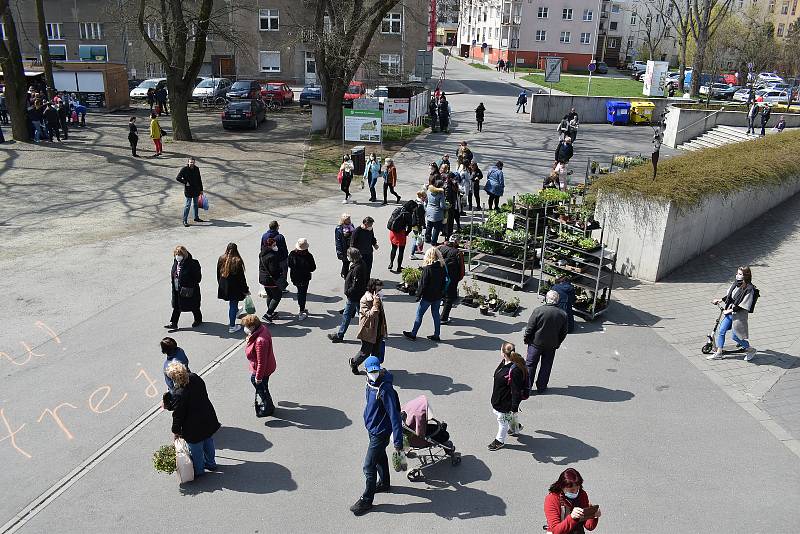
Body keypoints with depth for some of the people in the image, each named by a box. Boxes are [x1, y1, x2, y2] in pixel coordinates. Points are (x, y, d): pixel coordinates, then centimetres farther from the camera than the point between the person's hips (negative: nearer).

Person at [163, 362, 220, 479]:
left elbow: (178, 415, -22)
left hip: (194, 427, -7)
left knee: (196, 449, 18)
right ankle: (210, 463, 50)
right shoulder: (195, 378, -13)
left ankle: (198, 470, 40)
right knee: (208, 442, 28)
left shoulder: (179, 394, -33)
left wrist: (176, 431, -4)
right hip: (208, 419, 7)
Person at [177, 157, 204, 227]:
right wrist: (185, 182, -16)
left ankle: (196, 218, 33)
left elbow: (199, 180, 10)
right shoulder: (184, 170, -11)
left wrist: (201, 189, 12)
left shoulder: (196, 169, 3)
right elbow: (178, 178, -9)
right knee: (187, 205, -3)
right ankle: (185, 221, 4)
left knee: (196, 204, 17)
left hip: (196, 190, 6)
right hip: (188, 190, -6)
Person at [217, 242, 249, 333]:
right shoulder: (237, 261, -18)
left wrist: (220, 284, 22)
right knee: (233, 305, 3)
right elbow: (241, 277, -13)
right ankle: (232, 326, 9)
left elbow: (218, 274, 8)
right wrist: (246, 290, -4)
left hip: (223, 287, 6)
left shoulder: (221, 259, -2)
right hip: (234, 288, -6)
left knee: (231, 303, 27)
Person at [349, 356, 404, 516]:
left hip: (380, 432, -9)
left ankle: (367, 500, 14)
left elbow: (394, 415, -29)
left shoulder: (385, 390, -30)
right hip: (372, 428, 9)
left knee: (369, 466, -1)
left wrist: (398, 441, -28)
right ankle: (384, 484, 48)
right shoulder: (370, 382, -3)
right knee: (380, 457, 27)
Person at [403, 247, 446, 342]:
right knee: (436, 314, 16)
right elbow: (444, 281, 6)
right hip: (438, 296, 6)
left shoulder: (427, 268, -20)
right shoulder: (442, 267, -3)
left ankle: (413, 334, 16)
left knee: (419, 314, 7)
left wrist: (418, 295, -6)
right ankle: (436, 335, 20)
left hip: (428, 296, -6)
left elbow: (423, 283, -16)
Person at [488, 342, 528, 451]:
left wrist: (515, 407, -23)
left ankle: (500, 441, 36)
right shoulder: (504, 363, -5)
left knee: (503, 420, 11)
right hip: (498, 397, 9)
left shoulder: (515, 370, -33)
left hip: (506, 401, -9)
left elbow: (516, 391, -28)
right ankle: (515, 427, 51)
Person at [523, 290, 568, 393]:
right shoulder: (563, 314, -8)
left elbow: (530, 328, -13)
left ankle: (527, 386, 19)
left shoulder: (538, 310, -20)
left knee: (530, 365, 12)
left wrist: (526, 339, 2)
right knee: (546, 366, 17)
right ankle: (541, 387, 25)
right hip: (551, 346, 3)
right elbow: (563, 333, 3)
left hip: (536, 343, -2)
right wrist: (557, 344, 17)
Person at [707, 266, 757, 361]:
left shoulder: (749, 289, -21)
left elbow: (743, 305, -21)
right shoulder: (736, 283, 2)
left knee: (735, 336, 3)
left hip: (739, 315, -8)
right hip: (729, 312, 8)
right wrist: (720, 300, 12)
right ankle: (718, 353, 18)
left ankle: (750, 350, 27)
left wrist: (730, 310, -19)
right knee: (721, 331, 7)